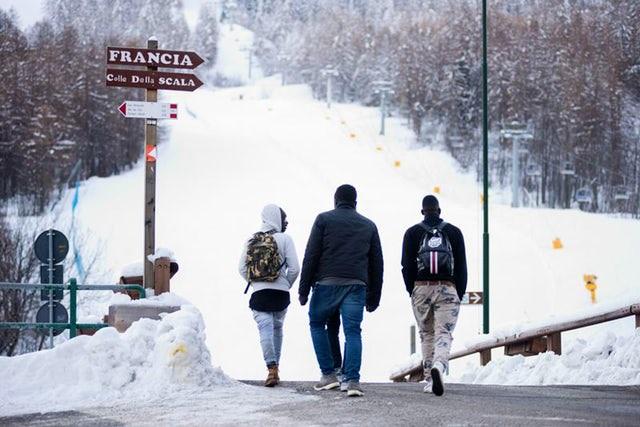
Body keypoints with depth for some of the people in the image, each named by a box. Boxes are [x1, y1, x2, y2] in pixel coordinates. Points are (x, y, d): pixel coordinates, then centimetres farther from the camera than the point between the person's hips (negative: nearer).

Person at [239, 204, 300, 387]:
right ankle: (275, 365, 22)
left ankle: (272, 367, -21)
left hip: (258, 294, 1)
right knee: (277, 328, 16)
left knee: (265, 329, -6)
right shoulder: (284, 239, -4)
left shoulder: (252, 240, 5)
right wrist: (286, 285, 10)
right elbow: (294, 268, -7)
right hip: (280, 294, -1)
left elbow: (242, 268, 3)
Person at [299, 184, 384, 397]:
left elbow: (311, 256, -1)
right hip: (356, 286, 2)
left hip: (327, 283, -2)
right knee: (352, 332, 0)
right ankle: (352, 380, -13)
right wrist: (374, 297, 20)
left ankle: (329, 374, 10)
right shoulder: (368, 225, 16)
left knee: (317, 324, 16)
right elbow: (376, 263, 16)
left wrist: (304, 288, 1)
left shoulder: (324, 219, 6)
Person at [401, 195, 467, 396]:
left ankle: (429, 380, 11)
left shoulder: (413, 233, 5)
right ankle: (439, 366, -35)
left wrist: (413, 291, 13)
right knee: (444, 334, -7)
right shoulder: (453, 232, 5)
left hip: (421, 289, 1)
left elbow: (407, 266, 3)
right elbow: (461, 266, 5)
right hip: (447, 289, -1)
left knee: (427, 335, 13)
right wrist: (459, 294, 12)